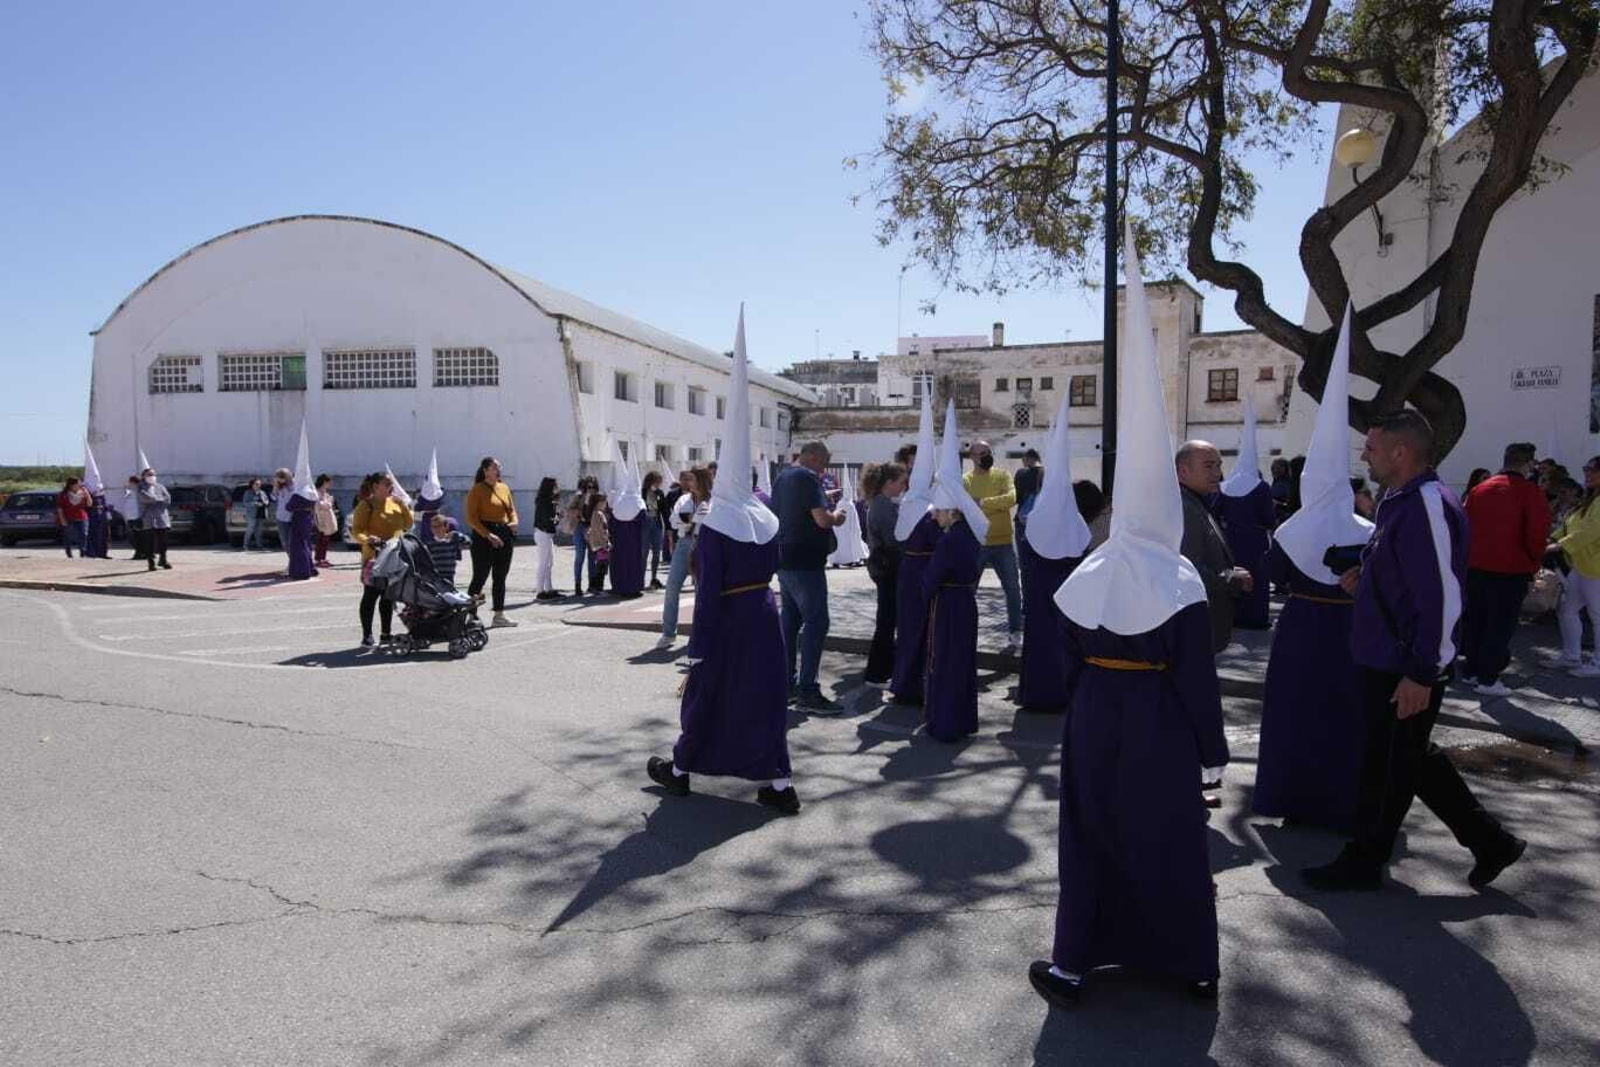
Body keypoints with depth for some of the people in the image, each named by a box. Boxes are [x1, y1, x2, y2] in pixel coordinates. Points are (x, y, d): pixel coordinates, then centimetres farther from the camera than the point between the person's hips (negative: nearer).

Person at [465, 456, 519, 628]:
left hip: (505, 535, 7)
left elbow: (512, 509, 20)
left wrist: (514, 522, -3)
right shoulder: (477, 490, -6)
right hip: (484, 536, -7)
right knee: (480, 577, -7)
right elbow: (471, 518, -11)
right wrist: (488, 535, -19)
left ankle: (499, 615, 16)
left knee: (500, 577, 10)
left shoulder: (504, 488, 13)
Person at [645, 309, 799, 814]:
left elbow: (708, 592, -17)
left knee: (704, 694, 11)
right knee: (764, 696, 9)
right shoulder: (767, 518, 1)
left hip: (727, 622, -5)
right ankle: (780, 785, 9)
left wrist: (698, 648, -13)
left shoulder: (714, 527, -16)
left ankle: (678, 770, 30)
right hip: (765, 616, 5)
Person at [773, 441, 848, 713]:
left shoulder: (781, 479, 14)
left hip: (784, 560, 10)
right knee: (816, 623, -8)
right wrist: (836, 516, -1)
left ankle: (787, 681, 20)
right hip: (806, 563, -9)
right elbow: (822, 519, -22)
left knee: (790, 621, 14)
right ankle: (807, 690, -10)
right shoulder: (808, 478, -13)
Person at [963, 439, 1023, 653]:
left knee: (1013, 589, 8)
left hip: (1003, 543, 1)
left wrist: (984, 502, -22)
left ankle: (1015, 633, 22)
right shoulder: (965, 480, -1)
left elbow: (1012, 497, -16)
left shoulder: (1002, 474, 1)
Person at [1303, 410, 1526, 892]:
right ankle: (1489, 842, 31)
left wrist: (1421, 674, -24)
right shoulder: (1401, 501, 11)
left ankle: (1363, 862, 19)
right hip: (1386, 661, 10)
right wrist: (1366, 576, 7)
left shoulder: (1426, 506, -21)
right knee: (1413, 758, 19)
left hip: (1405, 671, -10)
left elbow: (1443, 597, -25)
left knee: (1389, 765, 4)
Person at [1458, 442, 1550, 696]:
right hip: (1511, 570, -5)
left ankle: (1470, 671, 23)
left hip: (1475, 567, 5)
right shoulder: (1530, 492, -9)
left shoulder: (1479, 489, 7)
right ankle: (1488, 679, 4)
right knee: (1500, 625, 2)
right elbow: (1537, 534, -12)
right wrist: (1534, 564, 3)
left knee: (1474, 621, 14)